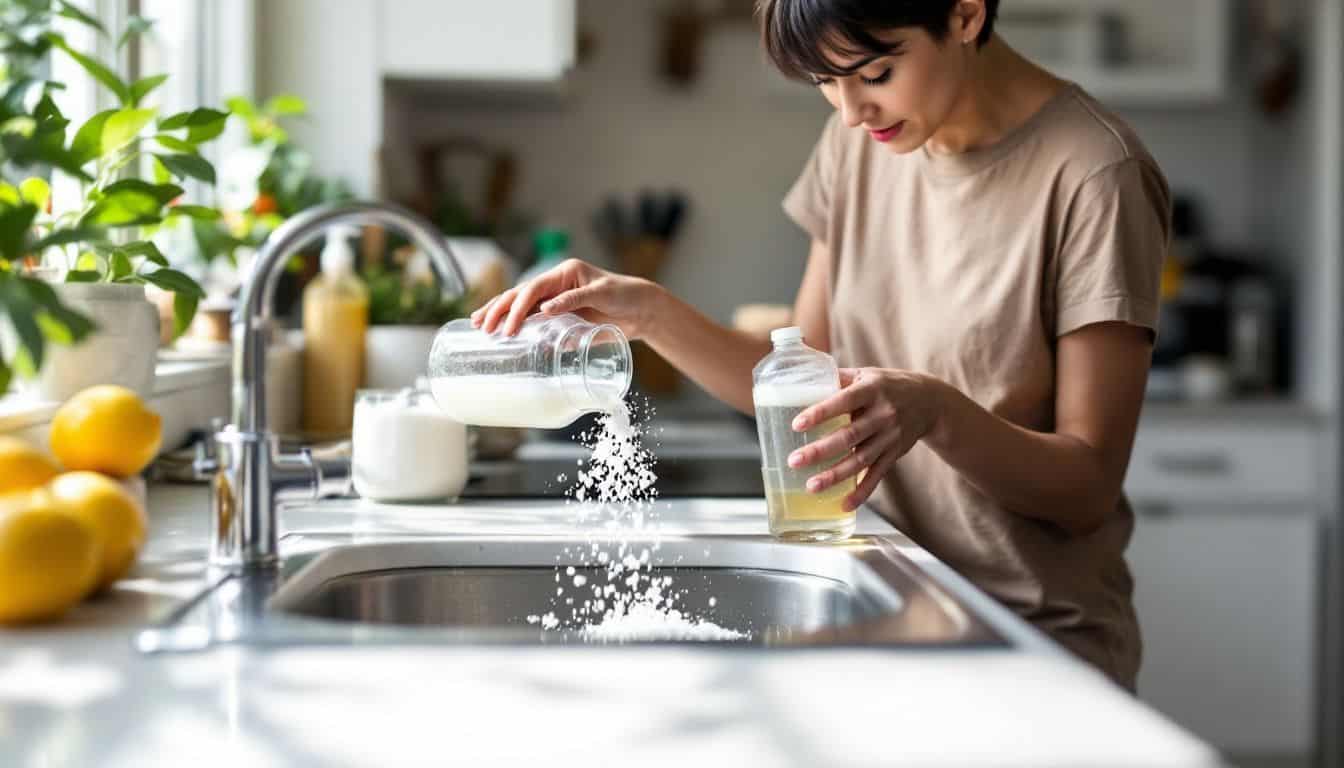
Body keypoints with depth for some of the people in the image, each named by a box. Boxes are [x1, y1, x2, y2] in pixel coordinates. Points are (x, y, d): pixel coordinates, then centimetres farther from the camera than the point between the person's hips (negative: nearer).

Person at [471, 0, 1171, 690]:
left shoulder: (1092, 176, -14)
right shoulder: (859, 140, 6)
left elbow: (1088, 488, -13)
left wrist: (936, 412, -30)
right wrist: (650, 313, -5)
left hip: (1037, 643, -5)